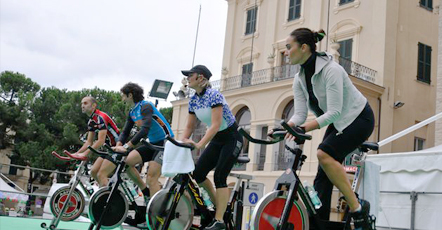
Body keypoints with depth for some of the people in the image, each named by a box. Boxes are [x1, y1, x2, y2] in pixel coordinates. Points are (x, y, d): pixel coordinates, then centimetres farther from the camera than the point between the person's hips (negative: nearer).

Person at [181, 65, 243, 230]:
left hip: (232, 138, -7)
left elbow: (215, 125, -30)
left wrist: (199, 144, -39)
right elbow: (189, 127, 5)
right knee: (198, 173, -3)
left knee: (219, 176, -14)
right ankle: (218, 205, 17)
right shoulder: (193, 100, 0)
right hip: (217, 140, 7)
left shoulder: (214, 95, -23)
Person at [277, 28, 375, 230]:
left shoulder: (330, 70, -27)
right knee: (323, 175, -3)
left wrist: (306, 127, -44)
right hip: (338, 123, 8)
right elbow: (300, 114, -10)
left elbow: (334, 112, -33)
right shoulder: (299, 79, -4)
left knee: (324, 153, -29)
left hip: (359, 118, -8)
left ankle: (357, 207, -16)